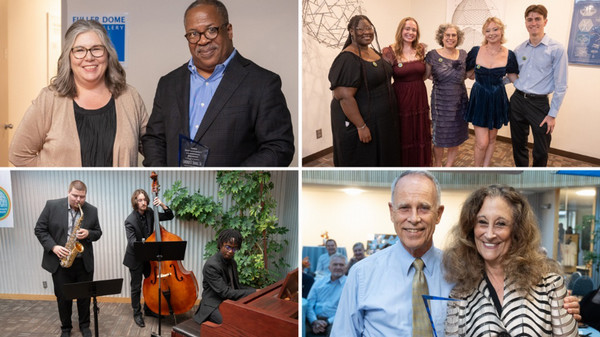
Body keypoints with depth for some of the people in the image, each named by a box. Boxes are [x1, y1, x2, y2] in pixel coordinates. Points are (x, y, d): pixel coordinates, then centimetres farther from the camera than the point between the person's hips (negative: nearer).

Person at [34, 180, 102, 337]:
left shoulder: (92, 211, 0)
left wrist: (88, 234, -15)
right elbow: (40, 229, -3)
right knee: (63, 297, 8)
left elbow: (98, 233, 8)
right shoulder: (52, 206, -6)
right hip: (60, 261, -1)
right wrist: (53, 247, -15)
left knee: (85, 296, 11)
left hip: (84, 262, 1)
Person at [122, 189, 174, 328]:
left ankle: (148, 309, 33)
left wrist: (163, 205, -19)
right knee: (136, 287, 6)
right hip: (135, 258, -5)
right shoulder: (130, 220, -21)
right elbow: (132, 241, -28)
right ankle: (137, 314, 22)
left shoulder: (149, 213, -5)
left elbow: (170, 216, -2)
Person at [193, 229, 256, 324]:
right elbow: (225, 292, -23)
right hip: (214, 307, -8)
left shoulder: (232, 262, 11)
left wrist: (255, 291, -3)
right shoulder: (211, 265, -18)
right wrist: (252, 292, -23)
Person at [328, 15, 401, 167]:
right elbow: (344, 97, -26)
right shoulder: (347, 59, -20)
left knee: (382, 158, 19)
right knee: (364, 161, 4)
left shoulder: (374, 52, 8)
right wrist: (361, 126, -26)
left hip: (382, 120, 9)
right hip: (359, 120, -9)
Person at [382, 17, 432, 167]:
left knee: (420, 135, 12)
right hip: (401, 98, -4)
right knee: (403, 137, 6)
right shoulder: (389, 52, -10)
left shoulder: (421, 49, 4)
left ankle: (420, 165, 30)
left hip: (419, 97, 4)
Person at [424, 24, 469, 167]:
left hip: (459, 101, 3)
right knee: (439, 138, 6)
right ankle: (437, 164, 30)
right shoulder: (432, 55, -5)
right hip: (440, 102, -3)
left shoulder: (463, 54, 4)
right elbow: (424, 76, -1)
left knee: (455, 139, 10)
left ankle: (448, 168, 26)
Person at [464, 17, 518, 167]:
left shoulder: (509, 55, -4)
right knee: (482, 142, -6)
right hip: (479, 99, -2)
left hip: (497, 100, 2)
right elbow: (468, 74, 7)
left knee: (491, 139, 13)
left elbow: (514, 79, 4)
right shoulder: (476, 51, -6)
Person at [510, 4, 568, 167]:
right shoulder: (519, 49, 6)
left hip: (539, 103, -4)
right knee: (518, 144, 14)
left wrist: (552, 114, -10)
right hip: (517, 100, 4)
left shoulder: (556, 49, -7)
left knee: (541, 151, 3)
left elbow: (560, 86, -8)